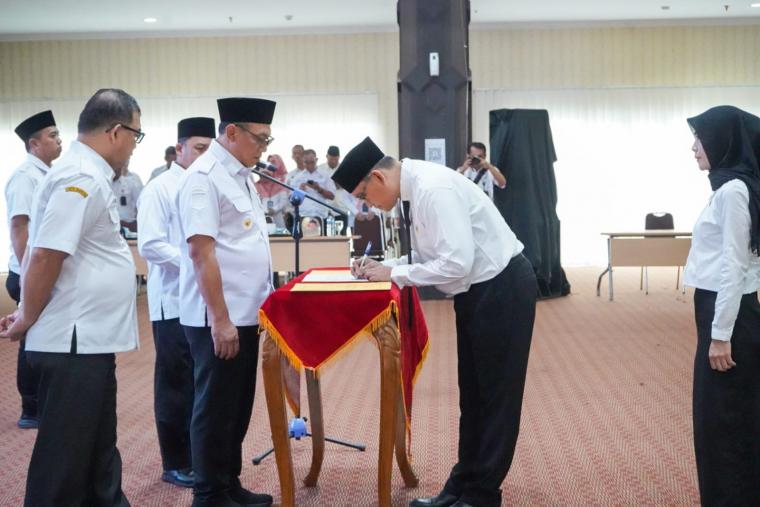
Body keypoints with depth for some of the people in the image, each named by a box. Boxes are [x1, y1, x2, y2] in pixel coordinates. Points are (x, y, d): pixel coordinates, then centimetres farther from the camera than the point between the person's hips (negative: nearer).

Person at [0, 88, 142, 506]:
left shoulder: (87, 174, 13)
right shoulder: (81, 178, -19)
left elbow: (45, 254, 18)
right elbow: (45, 257, -22)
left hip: (90, 338, 10)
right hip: (75, 342, -10)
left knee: (97, 448, 20)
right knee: (65, 455, 2)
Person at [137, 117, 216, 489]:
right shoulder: (159, 189, -7)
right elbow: (150, 245, -15)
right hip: (175, 302, -6)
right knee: (176, 384, 4)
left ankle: (198, 455, 22)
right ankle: (176, 464, 15)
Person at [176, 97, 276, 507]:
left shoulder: (241, 176, 13)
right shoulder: (204, 177, -15)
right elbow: (201, 252, -20)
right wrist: (220, 320, -21)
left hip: (245, 314, 9)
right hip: (218, 318, -9)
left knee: (238, 405, 17)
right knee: (216, 408, 2)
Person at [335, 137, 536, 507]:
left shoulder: (433, 189, -25)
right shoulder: (411, 190, 4)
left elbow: (456, 262, -30)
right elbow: (428, 254, 14)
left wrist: (394, 274, -20)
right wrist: (383, 267, 0)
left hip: (502, 290, -10)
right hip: (478, 290, 10)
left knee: (497, 394, 2)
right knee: (473, 393, 16)